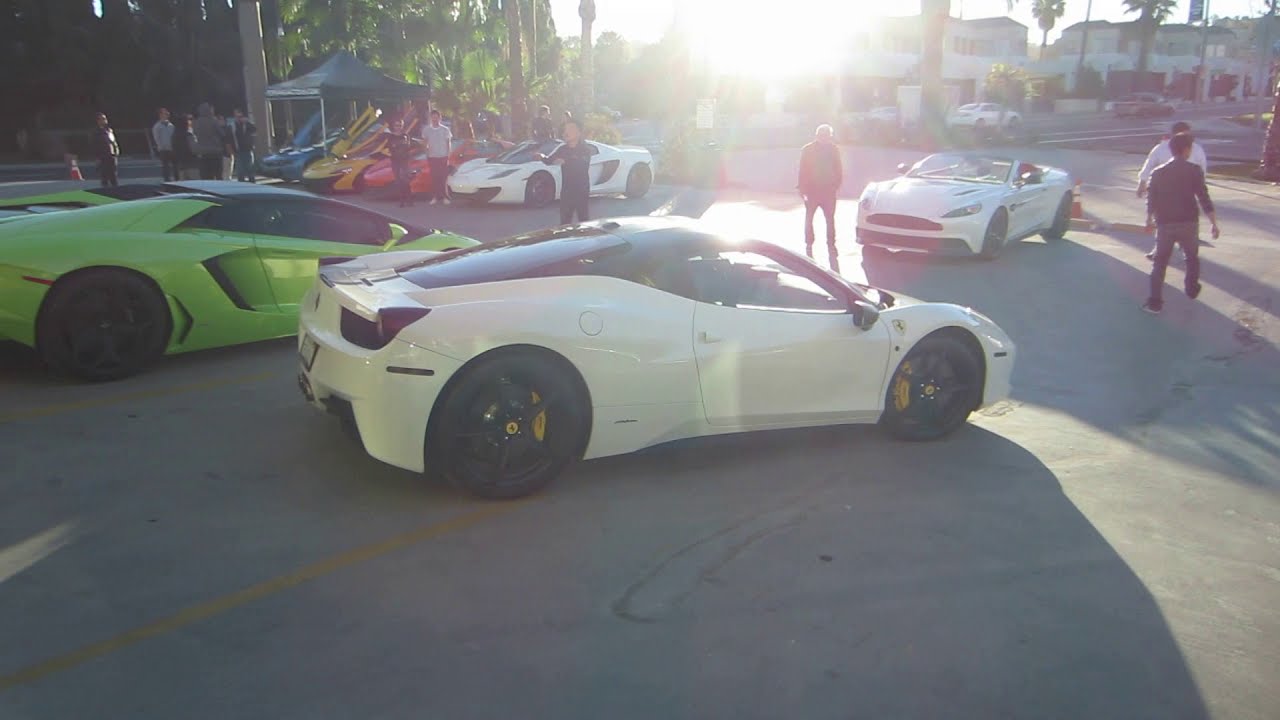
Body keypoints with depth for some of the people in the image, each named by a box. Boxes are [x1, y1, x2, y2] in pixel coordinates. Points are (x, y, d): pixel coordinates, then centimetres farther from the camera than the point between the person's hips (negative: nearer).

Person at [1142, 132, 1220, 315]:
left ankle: (1155, 301, 0)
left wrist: (1149, 220, 24)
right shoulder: (1194, 170, -7)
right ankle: (1192, 289, 35)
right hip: (1188, 222, -2)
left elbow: (1151, 199, 9)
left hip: (1165, 224, 2)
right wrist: (1214, 222, -7)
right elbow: (1204, 197, -11)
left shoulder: (1158, 172, 3)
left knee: (1160, 262, 7)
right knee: (1192, 257, 23)